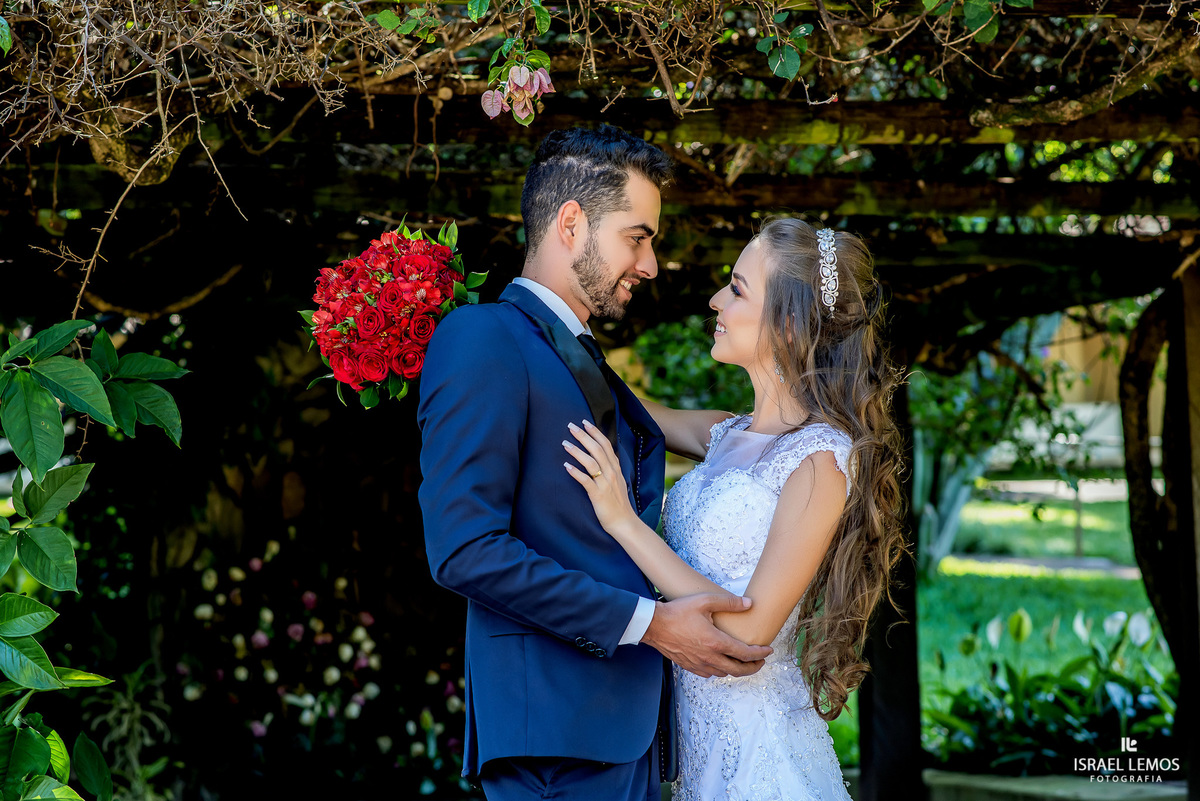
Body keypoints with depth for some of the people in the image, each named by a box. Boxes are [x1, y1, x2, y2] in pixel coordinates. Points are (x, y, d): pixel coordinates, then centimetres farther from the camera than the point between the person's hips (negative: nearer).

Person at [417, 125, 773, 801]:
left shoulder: (589, 367, 22)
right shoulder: (483, 338, -7)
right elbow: (465, 550, -17)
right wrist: (647, 622, -16)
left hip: (625, 726, 9)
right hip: (559, 727, -9)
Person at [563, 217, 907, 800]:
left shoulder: (821, 459, -16)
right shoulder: (731, 437, 6)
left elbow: (750, 629, -20)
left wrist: (623, 520, -18)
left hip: (757, 745, -7)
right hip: (697, 730, 7)